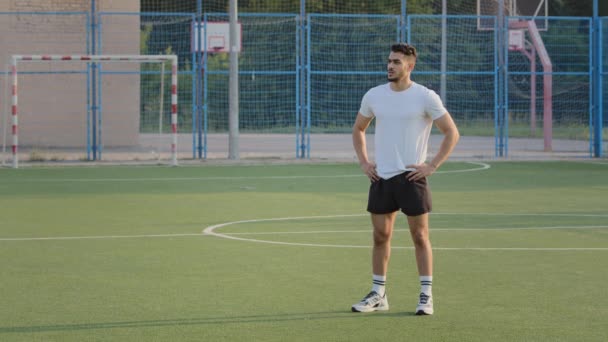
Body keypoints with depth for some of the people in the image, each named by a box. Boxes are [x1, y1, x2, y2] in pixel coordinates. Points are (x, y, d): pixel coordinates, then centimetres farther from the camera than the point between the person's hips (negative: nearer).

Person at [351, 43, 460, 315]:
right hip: (380, 177, 4)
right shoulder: (374, 96, 6)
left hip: (411, 177, -4)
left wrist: (432, 166, -10)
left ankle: (426, 296, 4)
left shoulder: (425, 97, -7)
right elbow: (358, 129, 22)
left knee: (420, 236, -2)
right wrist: (363, 162, 9)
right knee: (381, 236, 7)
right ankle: (378, 295, 15)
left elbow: (452, 132, -4)